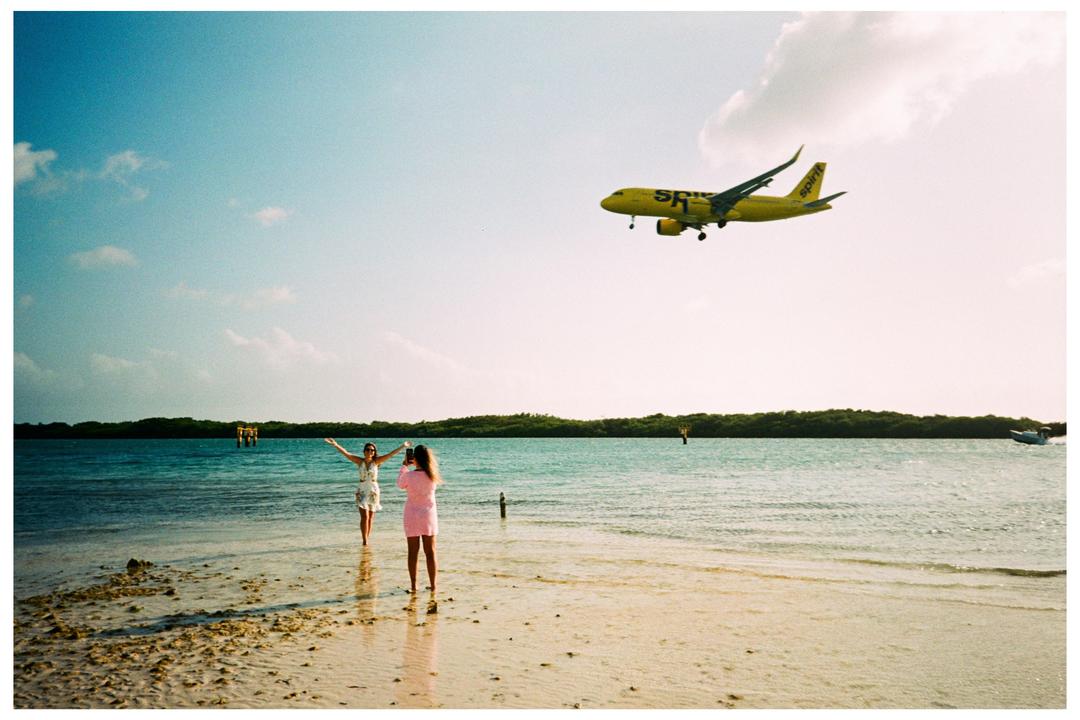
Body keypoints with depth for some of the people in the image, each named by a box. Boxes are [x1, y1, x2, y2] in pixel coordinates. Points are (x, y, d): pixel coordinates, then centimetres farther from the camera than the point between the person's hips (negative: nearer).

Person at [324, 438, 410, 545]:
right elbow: (346, 453, -12)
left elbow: (391, 454, -8)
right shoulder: (360, 461, -3)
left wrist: (403, 446, -15)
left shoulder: (376, 461, -3)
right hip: (362, 491, -1)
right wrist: (336, 445, -24)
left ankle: (366, 539, 19)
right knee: (364, 516, -11)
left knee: (370, 518, 7)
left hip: (374, 491, 1)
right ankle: (364, 540, -6)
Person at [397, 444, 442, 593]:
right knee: (430, 552, 9)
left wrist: (404, 466, 12)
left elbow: (400, 485, 6)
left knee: (413, 553, 7)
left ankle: (413, 586, 10)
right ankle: (432, 585, 12)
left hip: (412, 515, -2)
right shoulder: (433, 476, -8)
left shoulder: (409, 475, -15)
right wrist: (418, 466, 14)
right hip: (429, 515, 2)